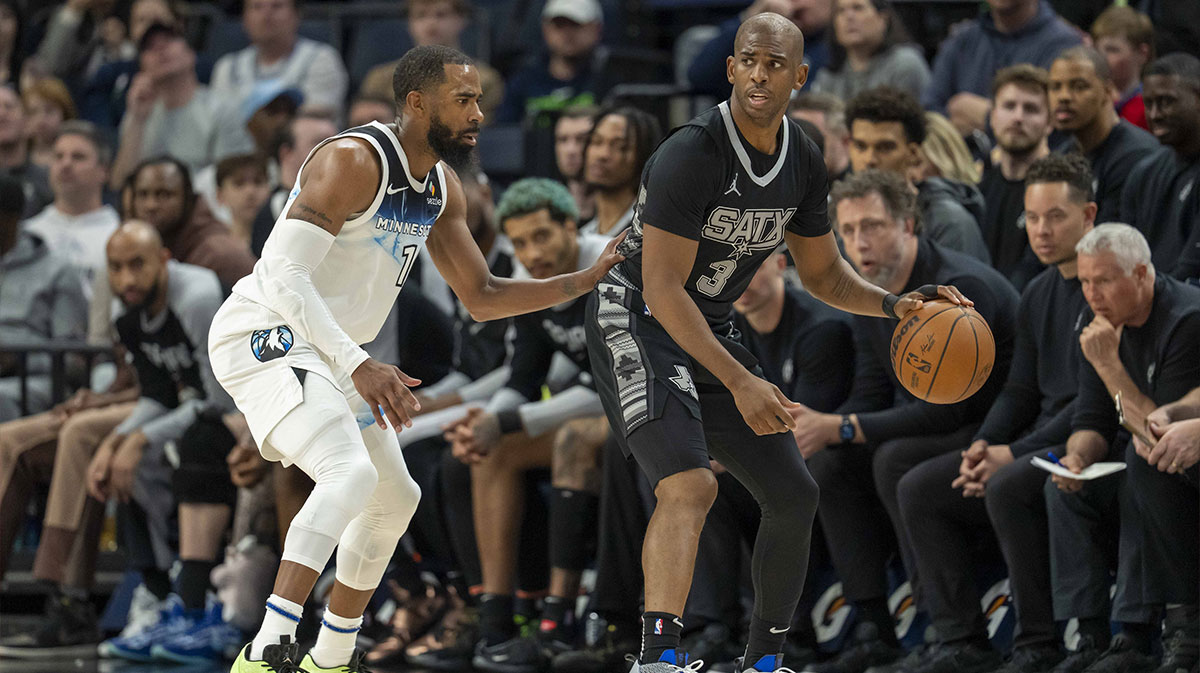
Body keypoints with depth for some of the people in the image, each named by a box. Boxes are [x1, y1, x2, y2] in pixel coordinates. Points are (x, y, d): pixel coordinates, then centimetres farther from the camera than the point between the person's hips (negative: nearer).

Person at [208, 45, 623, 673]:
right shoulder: (354, 161, -21)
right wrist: (358, 366, -35)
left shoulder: (442, 189, 7)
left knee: (395, 499, 17)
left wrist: (588, 280, 4)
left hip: (324, 351, 10)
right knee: (350, 474, -30)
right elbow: (284, 275, -28)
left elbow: (481, 297, 16)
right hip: (263, 334, -10)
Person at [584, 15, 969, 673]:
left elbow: (823, 273, 14)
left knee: (793, 496, 8)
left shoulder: (803, 163, 0)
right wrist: (740, 382, -31)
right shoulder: (693, 153, -24)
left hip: (711, 331, 8)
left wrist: (893, 304, -5)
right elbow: (663, 289, -26)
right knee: (689, 483, -29)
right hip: (635, 322, -8)